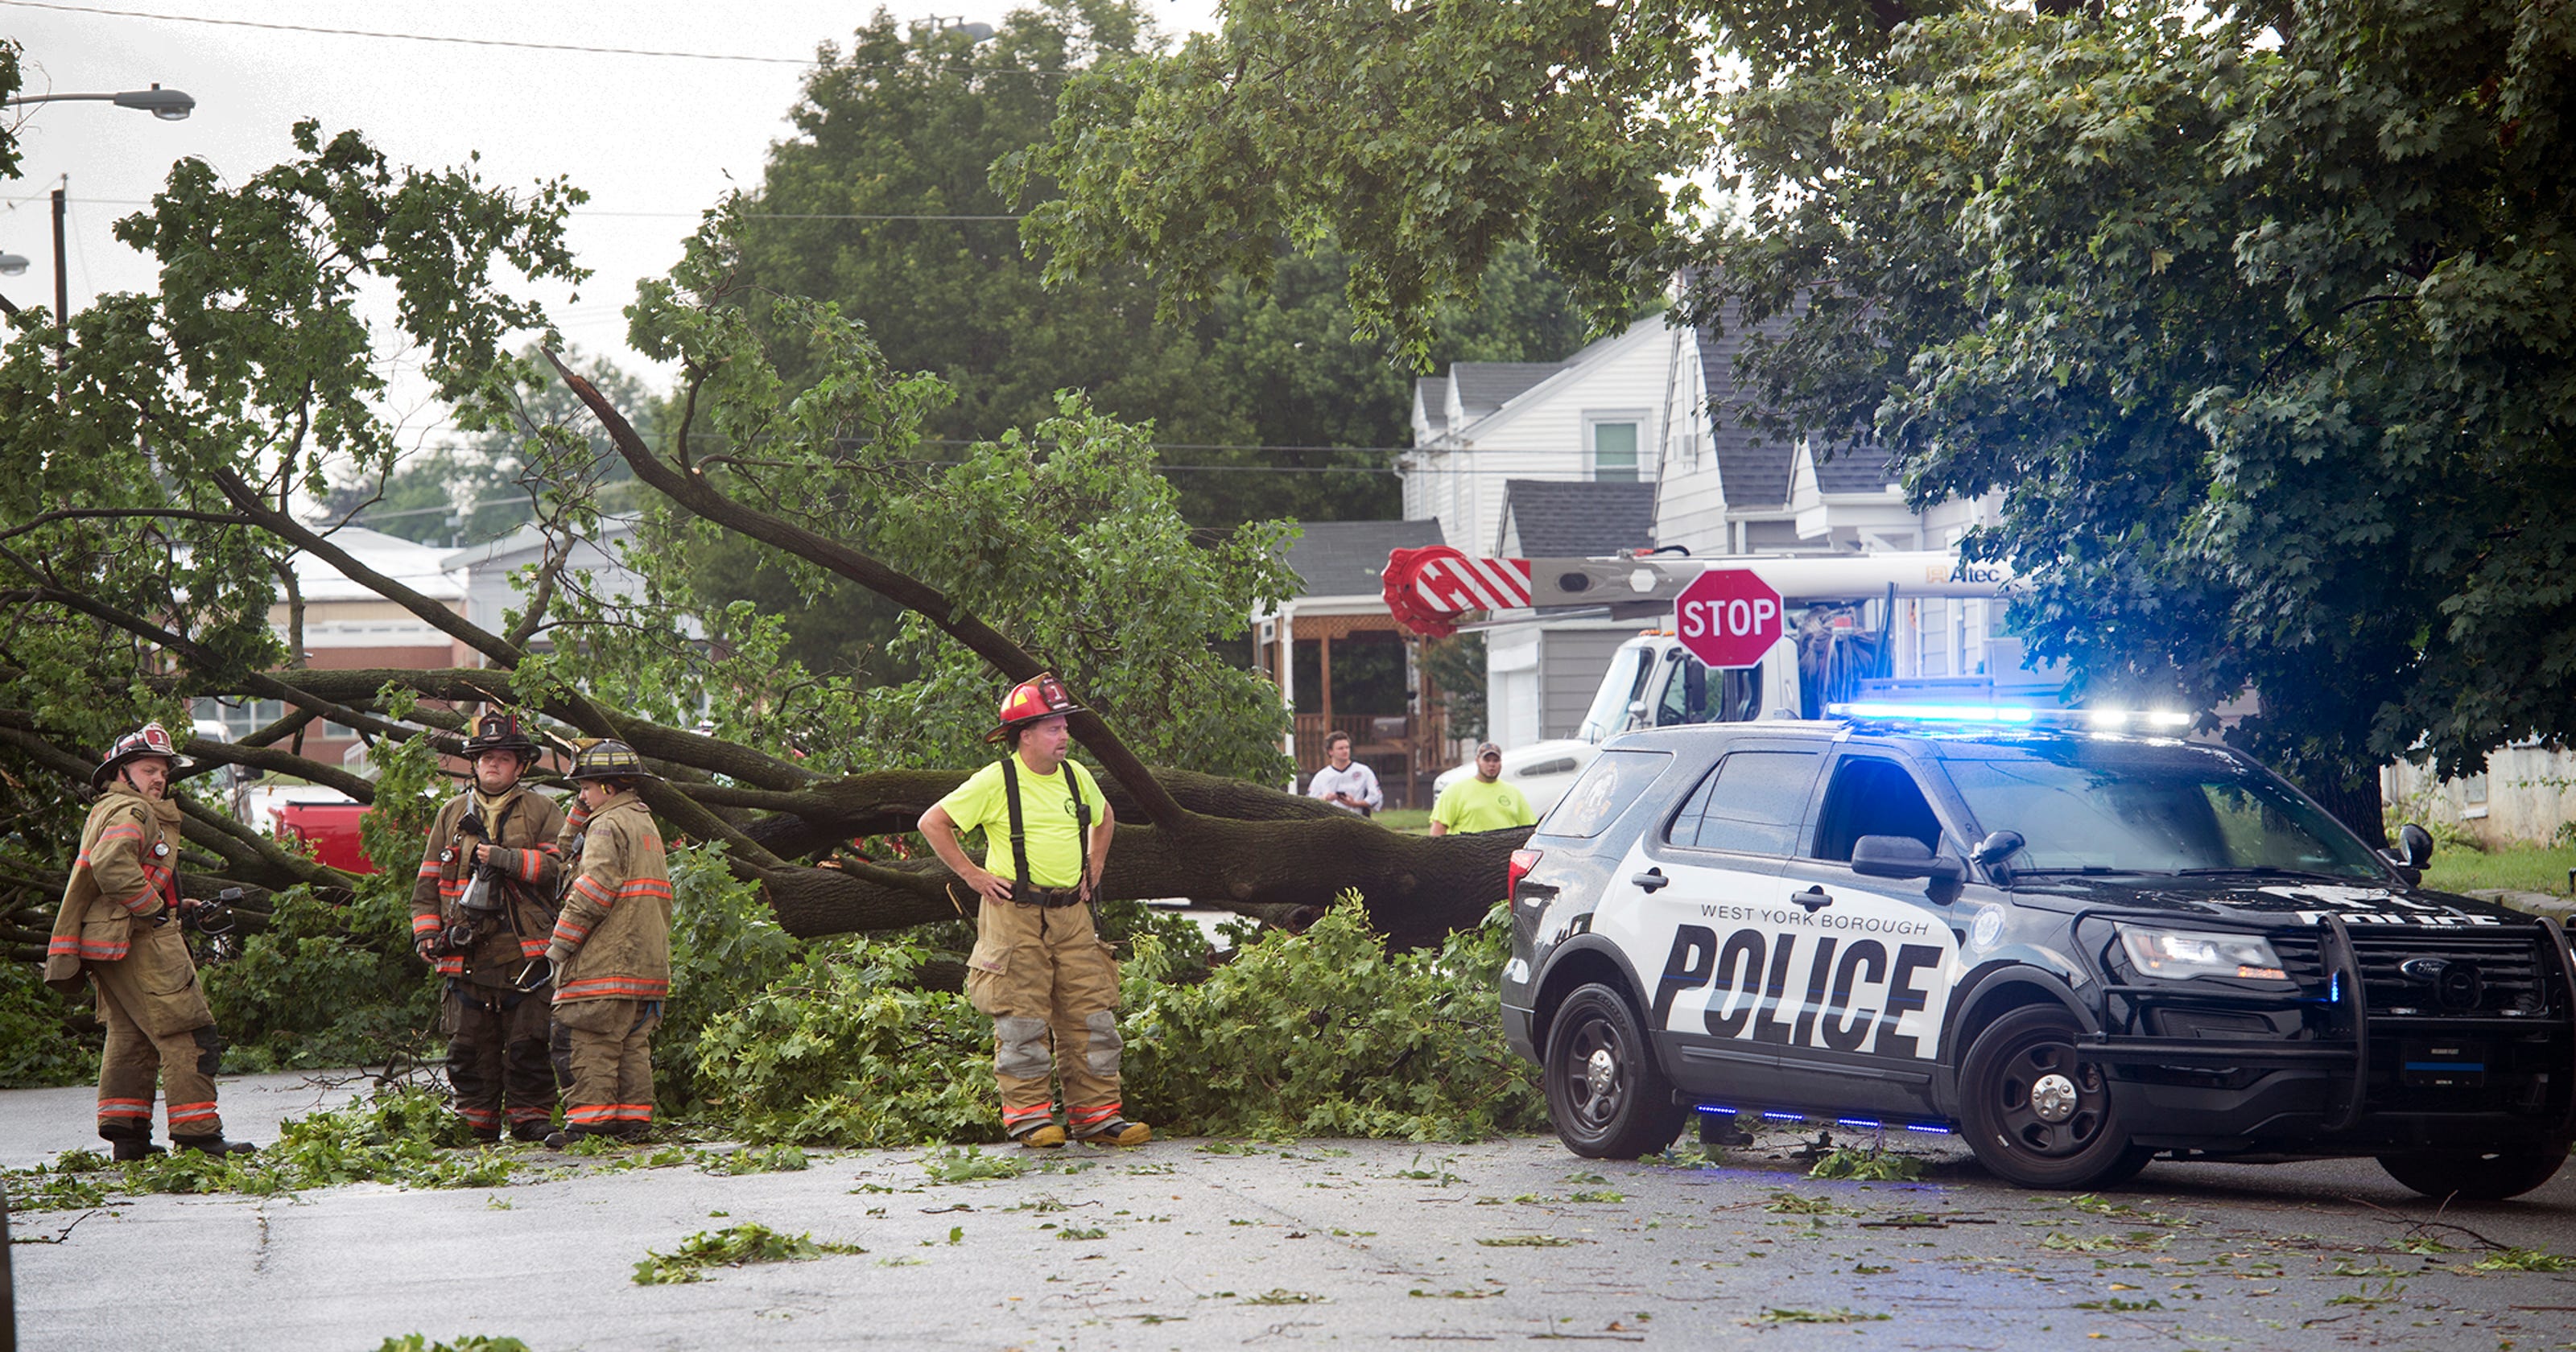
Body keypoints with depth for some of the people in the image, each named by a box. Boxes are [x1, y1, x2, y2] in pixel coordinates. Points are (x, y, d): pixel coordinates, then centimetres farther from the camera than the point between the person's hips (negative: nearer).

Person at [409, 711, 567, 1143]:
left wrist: (504, 858, -13)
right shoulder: (453, 813, 17)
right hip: (467, 953, 3)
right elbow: (428, 879, 18)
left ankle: (531, 1119, 5)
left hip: (525, 949, -2)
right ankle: (476, 1122, 10)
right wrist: (426, 930, 7)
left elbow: (558, 866, -5)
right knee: (469, 1044, 3)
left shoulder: (542, 811, 9)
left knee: (527, 1042, -2)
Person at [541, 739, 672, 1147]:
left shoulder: (607, 826, -10)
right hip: (646, 961, 10)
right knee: (633, 1042, 11)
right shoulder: (645, 824, 20)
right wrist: (581, 812, 18)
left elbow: (594, 889, -18)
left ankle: (588, 1120, -10)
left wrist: (560, 942, -14)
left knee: (589, 1041, -8)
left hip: (605, 961, -10)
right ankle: (633, 1119, 10)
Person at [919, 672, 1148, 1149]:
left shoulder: (1075, 777, 10)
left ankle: (1096, 1114, 9)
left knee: (1091, 1013, 3)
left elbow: (1103, 818, 31)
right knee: (1023, 1020, -4)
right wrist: (972, 874, -7)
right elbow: (933, 823, -5)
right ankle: (1027, 1115, 4)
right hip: (1015, 915, -6)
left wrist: (1091, 871, 19)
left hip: (1071, 913, 6)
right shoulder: (996, 781, -8)